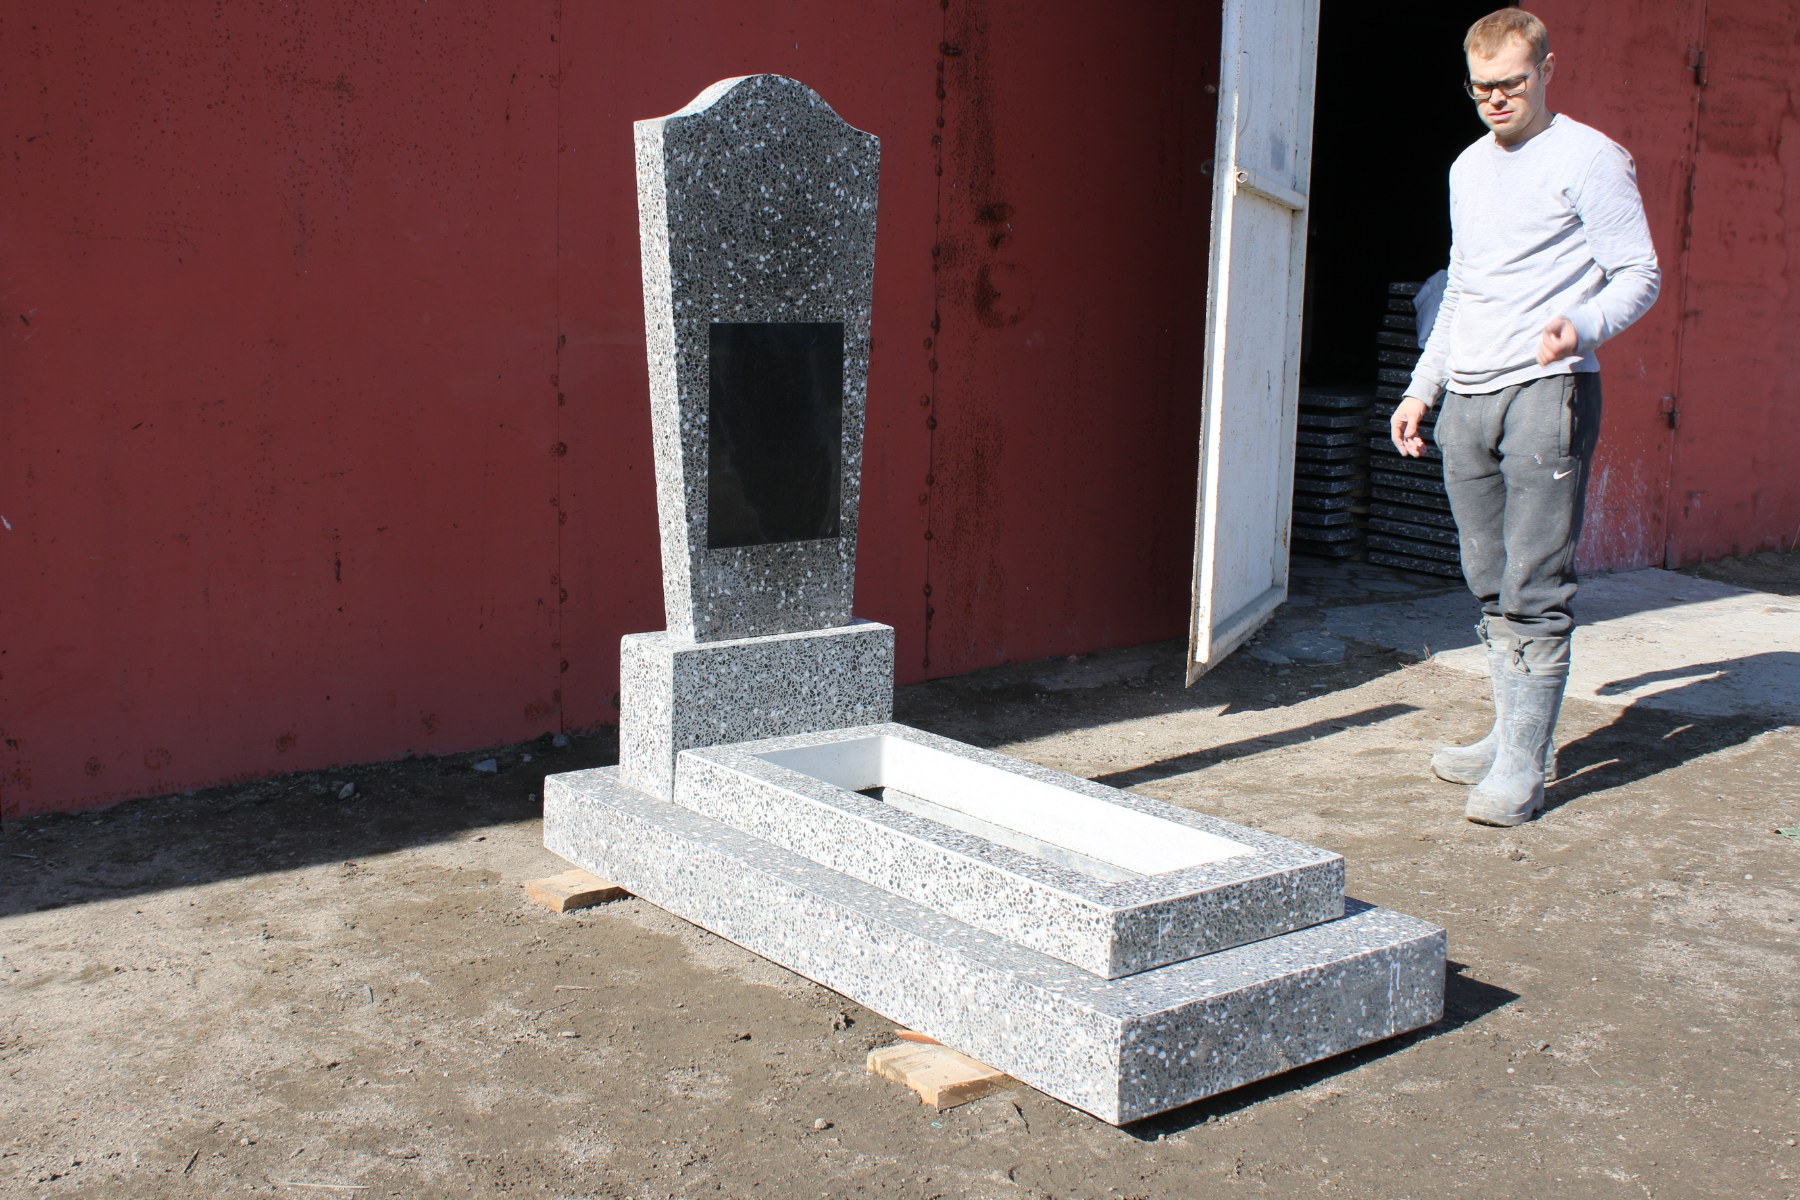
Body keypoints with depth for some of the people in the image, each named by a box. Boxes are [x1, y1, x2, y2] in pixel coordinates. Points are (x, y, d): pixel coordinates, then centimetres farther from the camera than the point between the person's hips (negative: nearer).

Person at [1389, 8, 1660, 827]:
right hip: (1467, 399, 7)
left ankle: (1524, 766, -6)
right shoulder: (1468, 169, 20)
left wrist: (1581, 326, -24)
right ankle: (1511, 736, 19)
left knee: (1535, 590, -9)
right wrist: (1422, 387, 23)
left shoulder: (1589, 159, -2)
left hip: (1546, 393, -7)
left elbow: (1639, 275, -5)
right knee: (1491, 587, 9)